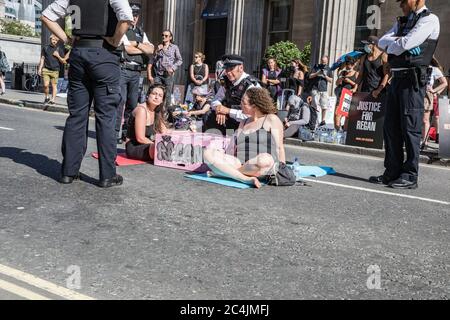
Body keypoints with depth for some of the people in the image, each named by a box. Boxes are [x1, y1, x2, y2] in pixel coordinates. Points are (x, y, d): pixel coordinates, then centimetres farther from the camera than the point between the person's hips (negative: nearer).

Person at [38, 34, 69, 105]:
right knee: (46, 85, -9)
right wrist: (40, 68, 8)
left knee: (54, 86, 0)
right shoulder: (45, 48, 11)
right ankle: (47, 97, 11)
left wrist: (57, 56, -7)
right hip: (46, 69, 0)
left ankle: (52, 100, 5)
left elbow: (63, 61, 7)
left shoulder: (59, 49, 8)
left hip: (55, 70, 0)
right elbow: (42, 59, 15)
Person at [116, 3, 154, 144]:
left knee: (133, 103, 6)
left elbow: (151, 49, 7)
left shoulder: (141, 33, 22)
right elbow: (127, 49, -9)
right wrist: (144, 49, 2)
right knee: (120, 101, -12)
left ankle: (127, 131, 14)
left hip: (136, 72, 6)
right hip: (122, 69, -6)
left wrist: (137, 44, -6)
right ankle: (115, 132, -10)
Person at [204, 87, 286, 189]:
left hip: (264, 169, -5)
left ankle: (224, 172, -23)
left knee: (264, 159, -42)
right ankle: (247, 179, -30)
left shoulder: (271, 119, 9)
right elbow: (233, 148, 20)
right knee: (208, 153, -16)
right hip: (239, 164, 5)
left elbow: (279, 147, 3)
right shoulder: (243, 123, 26)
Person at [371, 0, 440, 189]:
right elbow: (382, 42, 11)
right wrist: (397, 43, -7)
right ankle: (392, 172, 14)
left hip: (412, 79, -8)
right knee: (391, 127, 7)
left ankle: (410, 177, -1)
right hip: (396, 79, 8)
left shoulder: (429, 19, -4)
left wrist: (391, 46, 2)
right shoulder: (402, 22, 22)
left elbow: (406, 43, -17)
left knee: (410, 128, -7)